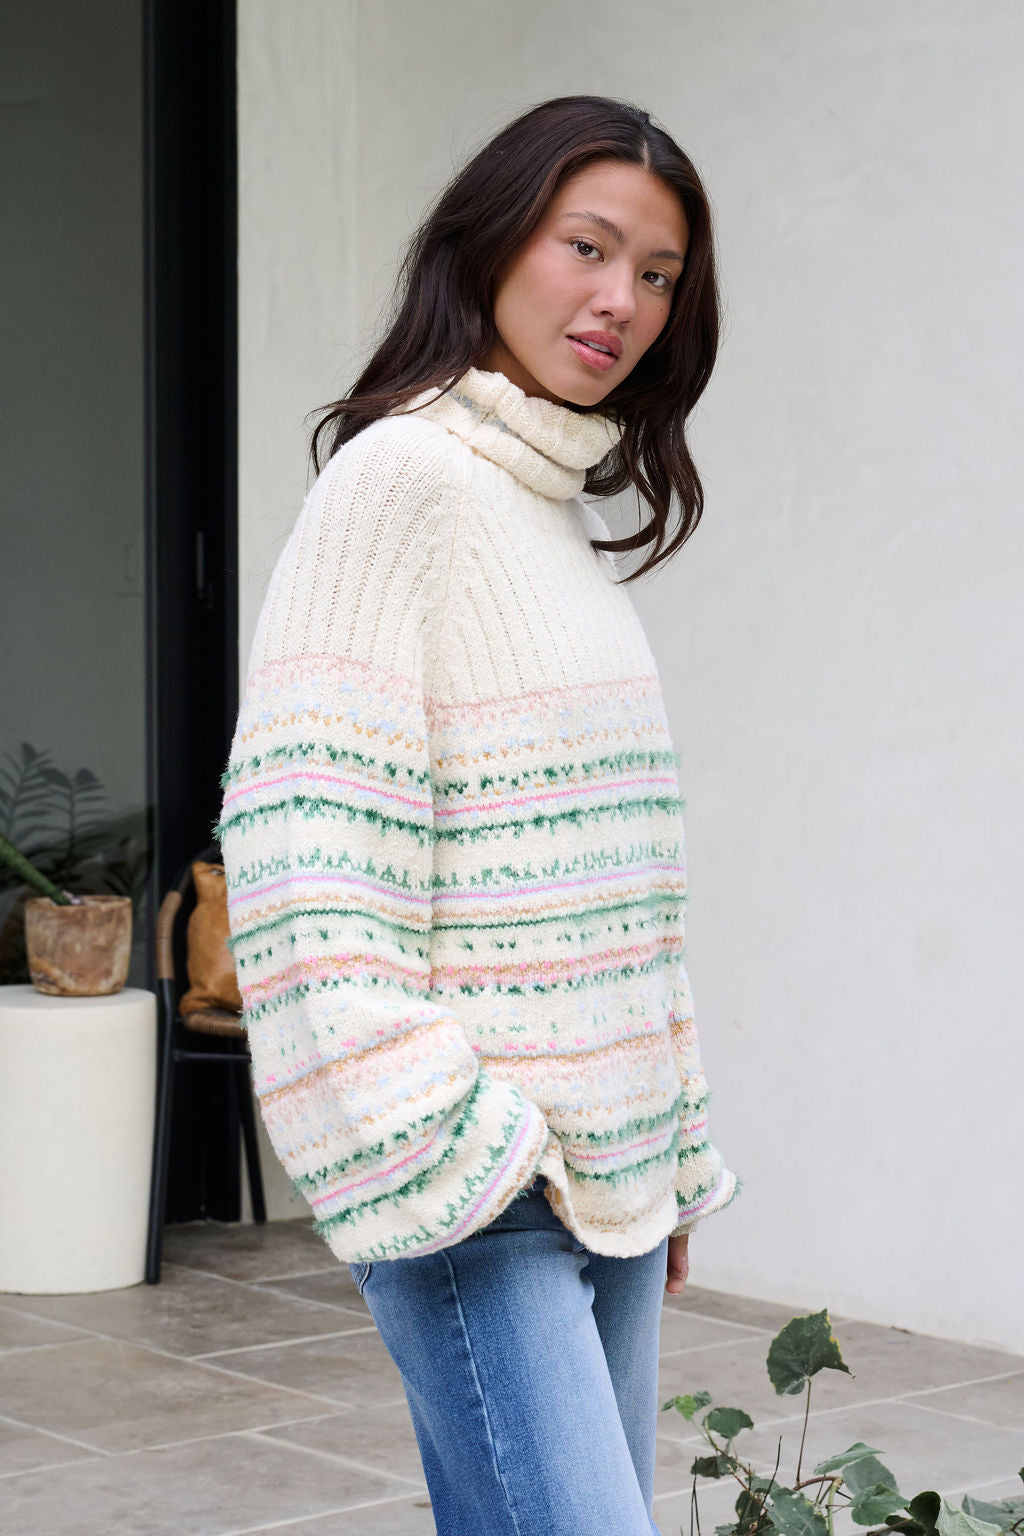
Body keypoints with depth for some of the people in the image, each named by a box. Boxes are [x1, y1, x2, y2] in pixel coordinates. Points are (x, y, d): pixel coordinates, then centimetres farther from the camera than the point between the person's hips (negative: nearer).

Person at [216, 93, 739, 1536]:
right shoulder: (404, 473, -8)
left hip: (598, 1165, 8)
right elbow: (306, 829, -16)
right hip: (463, 1166, -8)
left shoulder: (573, 512, 18)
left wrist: (674, 1165, 19)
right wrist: (434, 1142, -20)